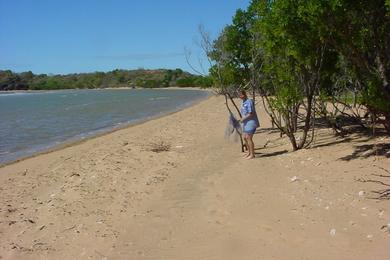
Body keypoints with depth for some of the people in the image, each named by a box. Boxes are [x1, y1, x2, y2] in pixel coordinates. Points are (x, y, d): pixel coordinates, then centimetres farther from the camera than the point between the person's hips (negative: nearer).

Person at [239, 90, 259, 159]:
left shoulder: (249, 102, -17)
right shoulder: (243, 102, 13)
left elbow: (251, 114, -22)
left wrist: (243, 119, -16)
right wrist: (243, 119, 9)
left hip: (251, 122, -10)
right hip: (246, 123, 10)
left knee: (249, 138, -10)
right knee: (245, 138, 12)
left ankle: (252, 154, -3)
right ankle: (249, 152, 24)